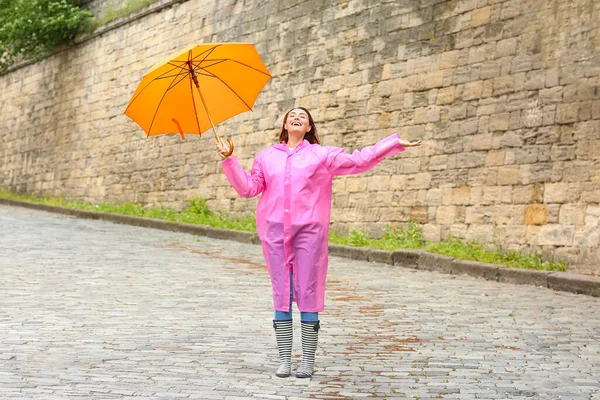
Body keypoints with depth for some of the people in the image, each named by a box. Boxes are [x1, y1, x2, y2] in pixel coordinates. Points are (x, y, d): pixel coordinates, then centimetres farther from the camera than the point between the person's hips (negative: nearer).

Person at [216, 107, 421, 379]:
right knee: (281, 296, 2)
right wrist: (229, 160, 7)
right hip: (274, 231, 2)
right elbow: (249, 187, 14)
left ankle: (308, 361, 5)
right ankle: (284, 360, 7)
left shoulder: (322, 155, 11)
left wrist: (394, 143, 1)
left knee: (308, 295, -3)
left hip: (308, 231, -2)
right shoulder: (266, 156, 17)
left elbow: (358, 162, 6)